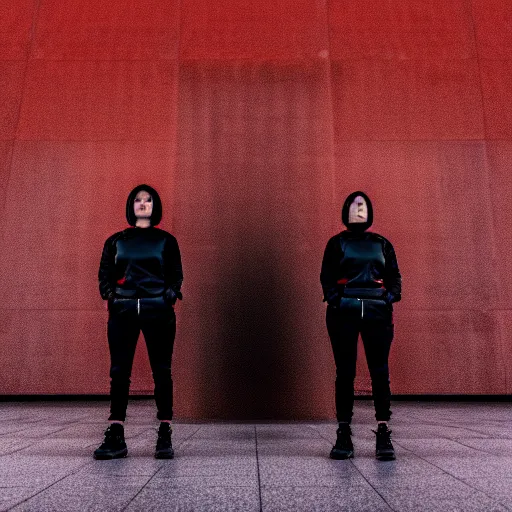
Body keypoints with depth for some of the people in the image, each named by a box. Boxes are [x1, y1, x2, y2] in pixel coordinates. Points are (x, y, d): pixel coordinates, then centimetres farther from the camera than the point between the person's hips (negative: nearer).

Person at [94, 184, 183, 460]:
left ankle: (165, 437, 7)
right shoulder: (116, 241, 15)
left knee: (161, 372, 0)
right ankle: (116, 437, 5)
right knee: (119, 372, -1)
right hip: (123, 311, 1)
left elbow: (176, 275, 9)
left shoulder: (166, 240, 12)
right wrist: (111, 295, -5)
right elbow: (104, 274, 13)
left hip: (158, 312, -1)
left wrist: (170, 295, -9)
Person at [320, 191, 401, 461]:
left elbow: (394, 276, 13)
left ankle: (383, 434, 2)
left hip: (377, 310, 2)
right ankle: (344, 434, 7)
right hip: (344, 310, -1)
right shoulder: (336, 243, 12)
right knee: (345, 371, 0)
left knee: (380, 371, -3)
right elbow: (326, 275, 5)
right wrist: (334, 297, -12)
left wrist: (391, 296, -5)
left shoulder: (382, 244, 18)